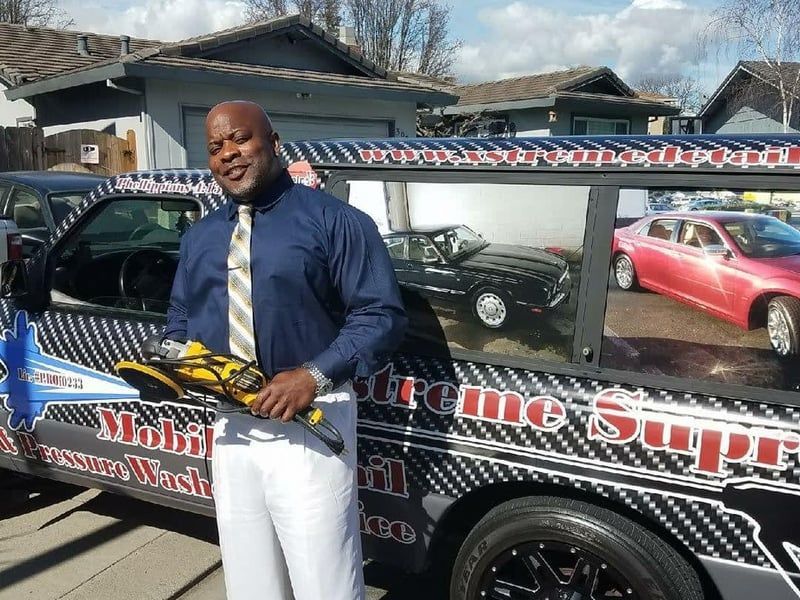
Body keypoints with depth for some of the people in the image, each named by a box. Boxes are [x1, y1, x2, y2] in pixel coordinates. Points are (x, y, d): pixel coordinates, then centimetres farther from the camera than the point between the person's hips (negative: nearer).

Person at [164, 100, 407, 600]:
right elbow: (179, 319, 22)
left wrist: (314, 375, -21)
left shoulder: (333, 220, -5)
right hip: (230, 429, 6)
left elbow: (382, 314, -10)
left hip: (309, 426, -6)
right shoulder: (199, 237, 16)